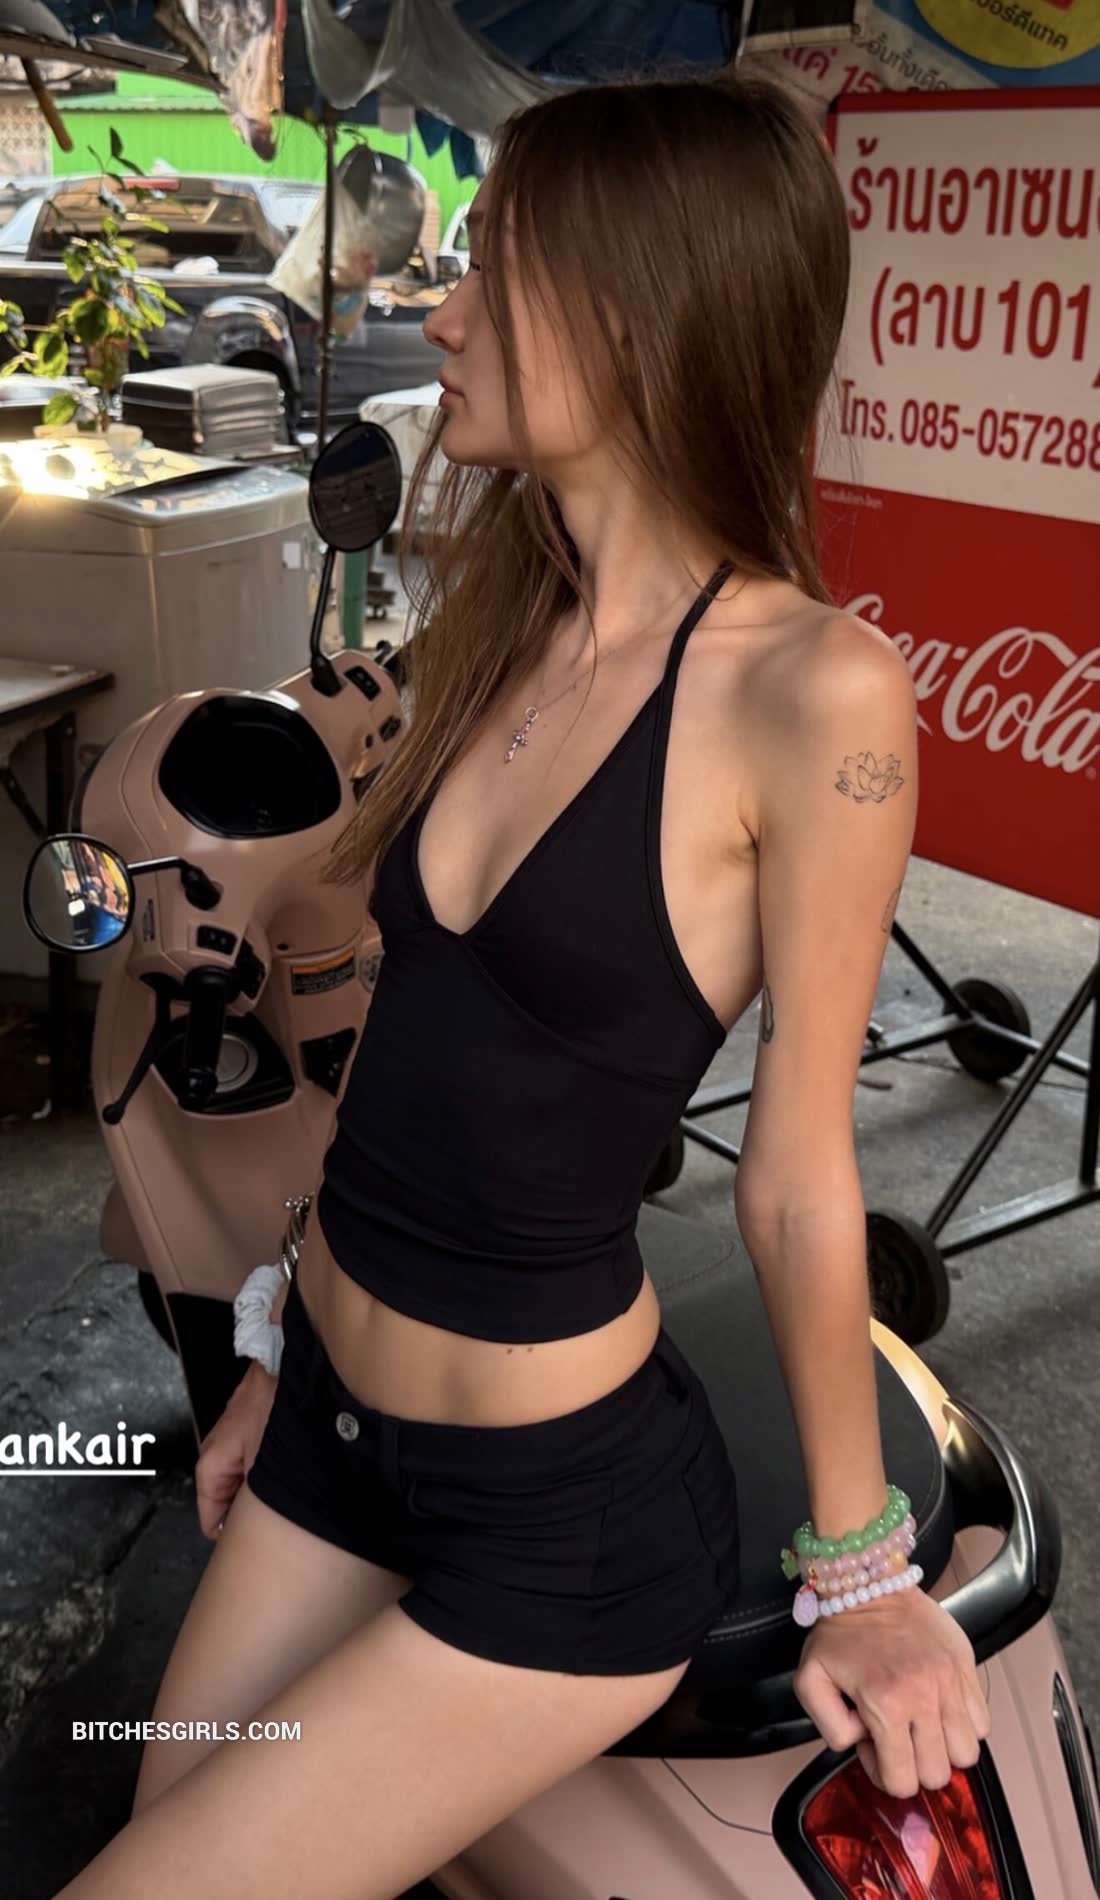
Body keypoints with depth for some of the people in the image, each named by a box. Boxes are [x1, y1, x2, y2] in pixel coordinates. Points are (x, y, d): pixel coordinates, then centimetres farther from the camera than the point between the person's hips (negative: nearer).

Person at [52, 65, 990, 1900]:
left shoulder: (810, 687, -19)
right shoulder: (504, 630, 3)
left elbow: (797, 1162, -13)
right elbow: (413, 1054, 8)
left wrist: (857, 1573, -2)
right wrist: (284, 1356, 15)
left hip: (565, 1520, -6)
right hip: (330, 1425, 7)